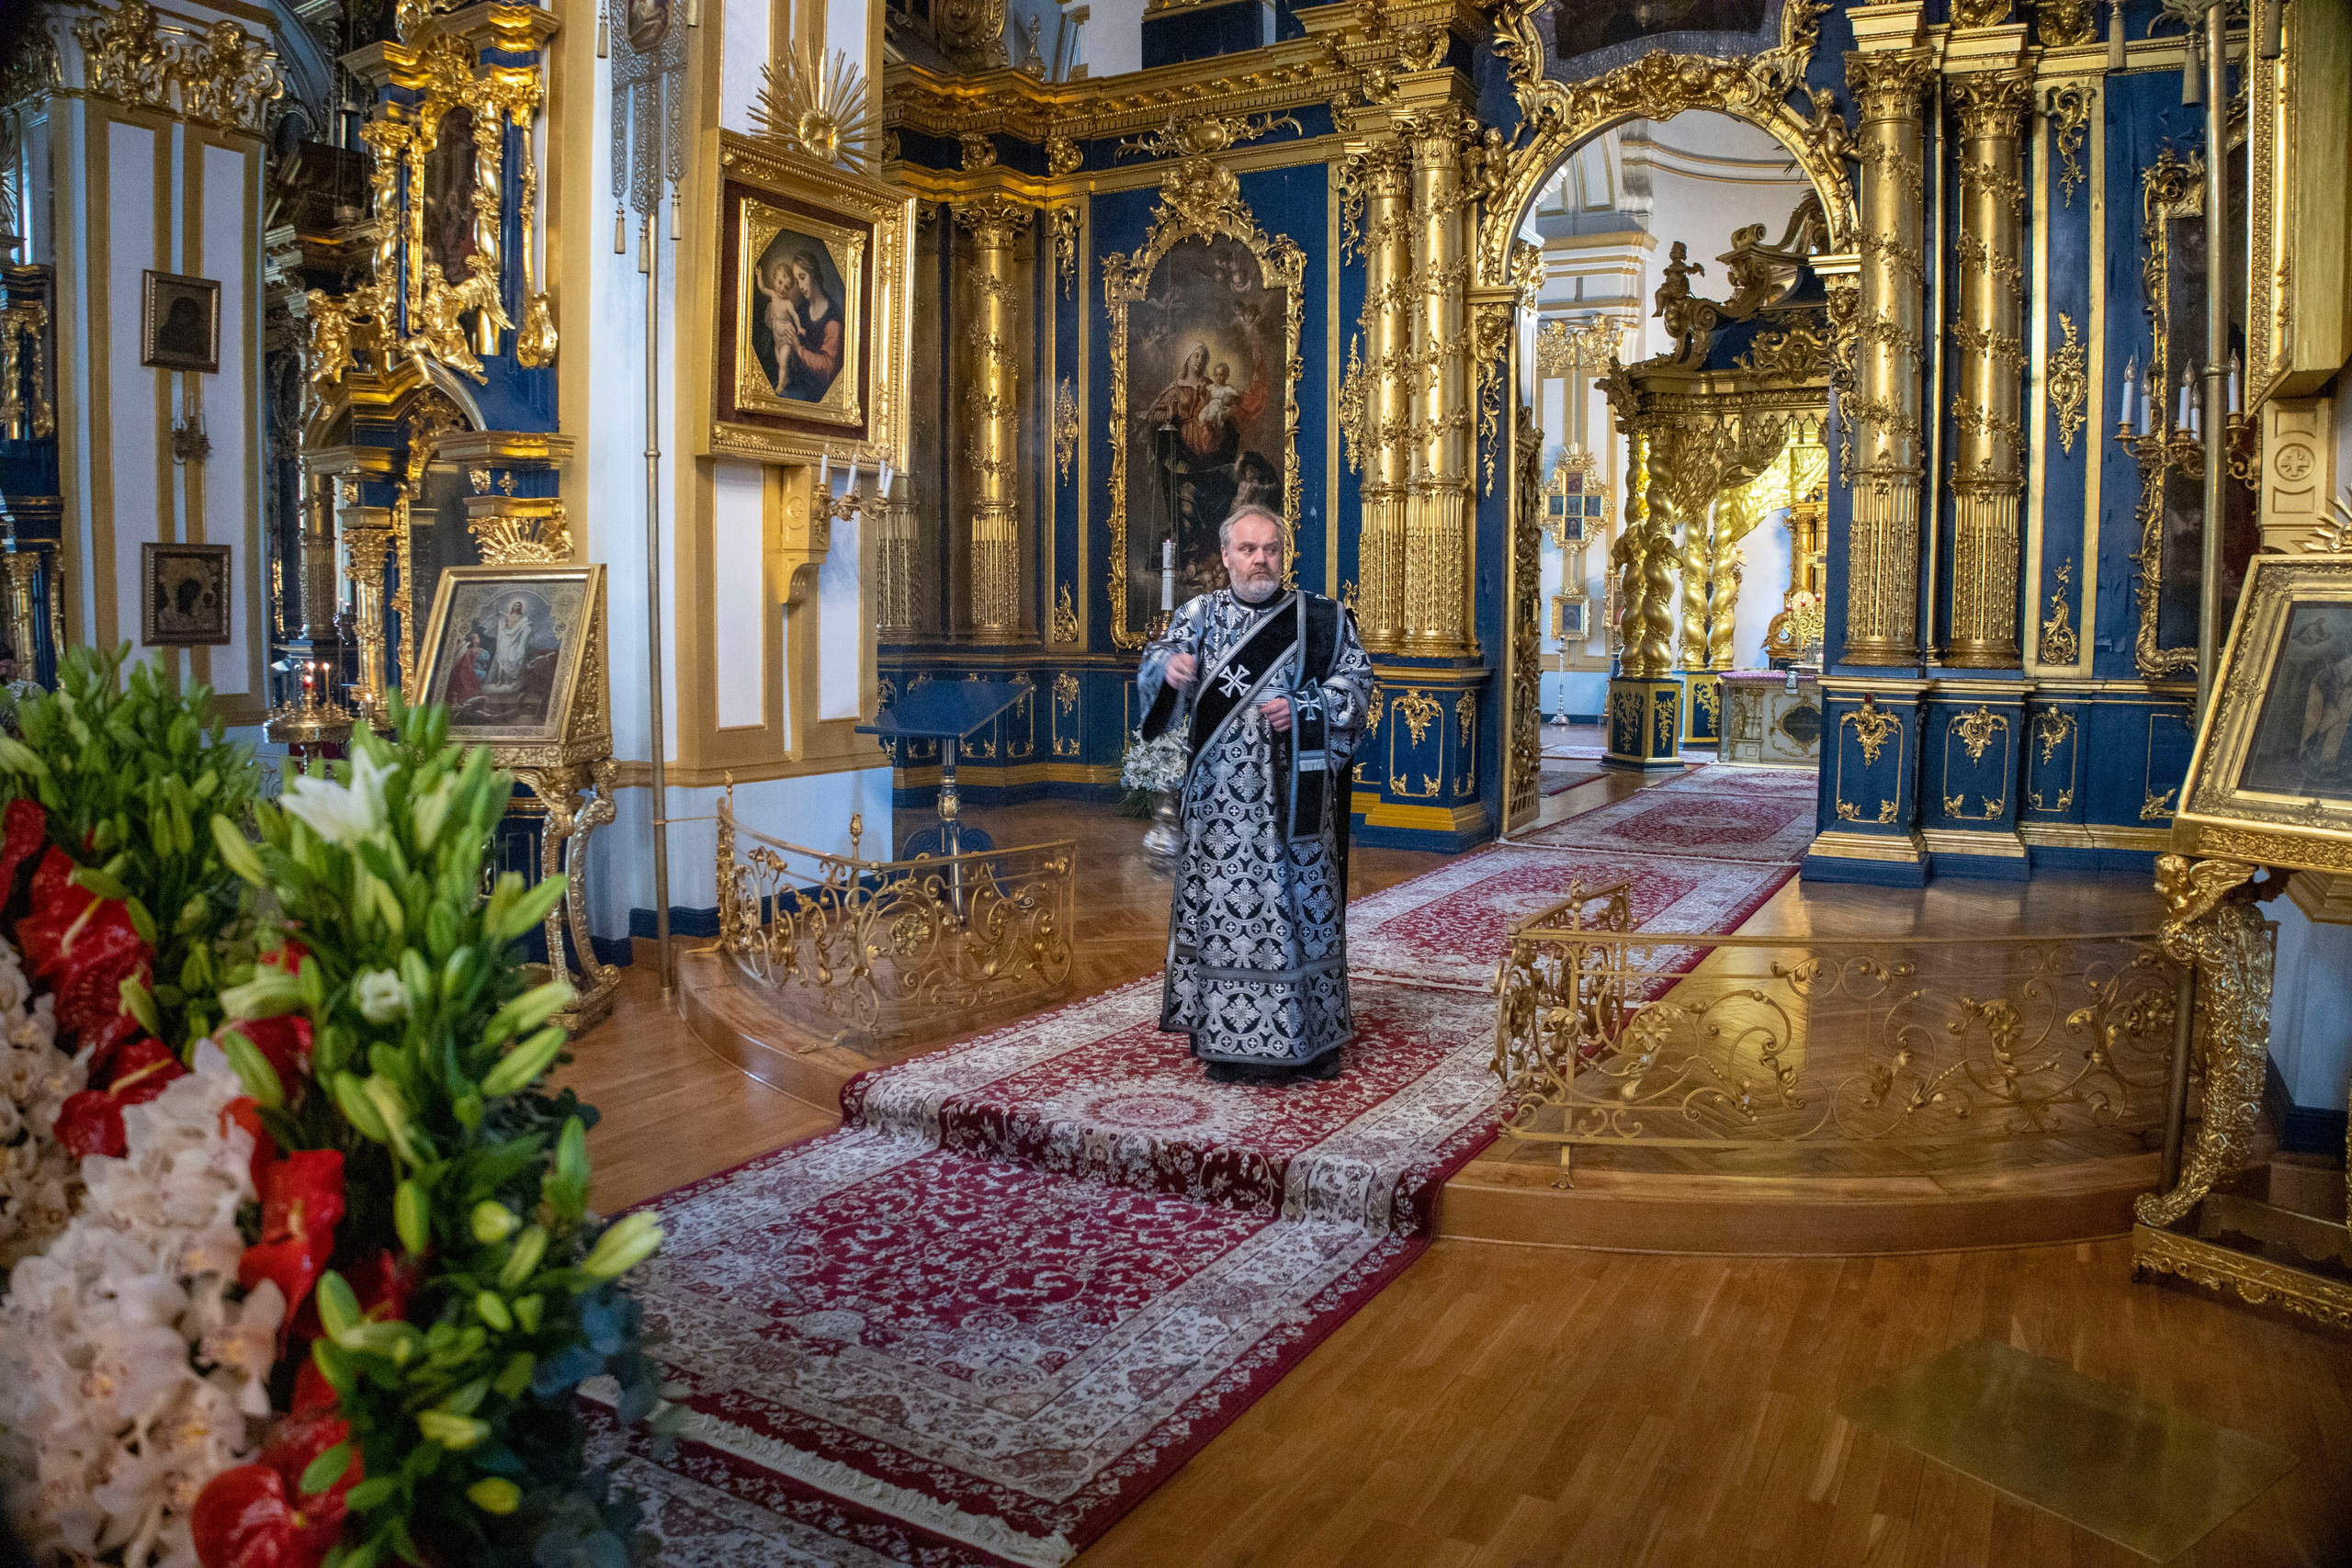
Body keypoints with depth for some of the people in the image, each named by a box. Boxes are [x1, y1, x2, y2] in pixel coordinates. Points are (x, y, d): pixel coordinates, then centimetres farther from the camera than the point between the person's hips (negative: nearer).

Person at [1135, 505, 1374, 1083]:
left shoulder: (1322, 617, 6)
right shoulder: (1198, 614, 7)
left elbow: (1358, 681, 3)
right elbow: (1154, 666, -5)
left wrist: (1302, 708, -13)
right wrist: (1169, 666, -29)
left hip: (1294, 796, 0)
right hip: (1220, 800, 0)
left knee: (1301, 900, 4)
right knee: (1223, 906, 1)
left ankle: (1311, 1037, 16)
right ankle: (1230, 1040, 11)